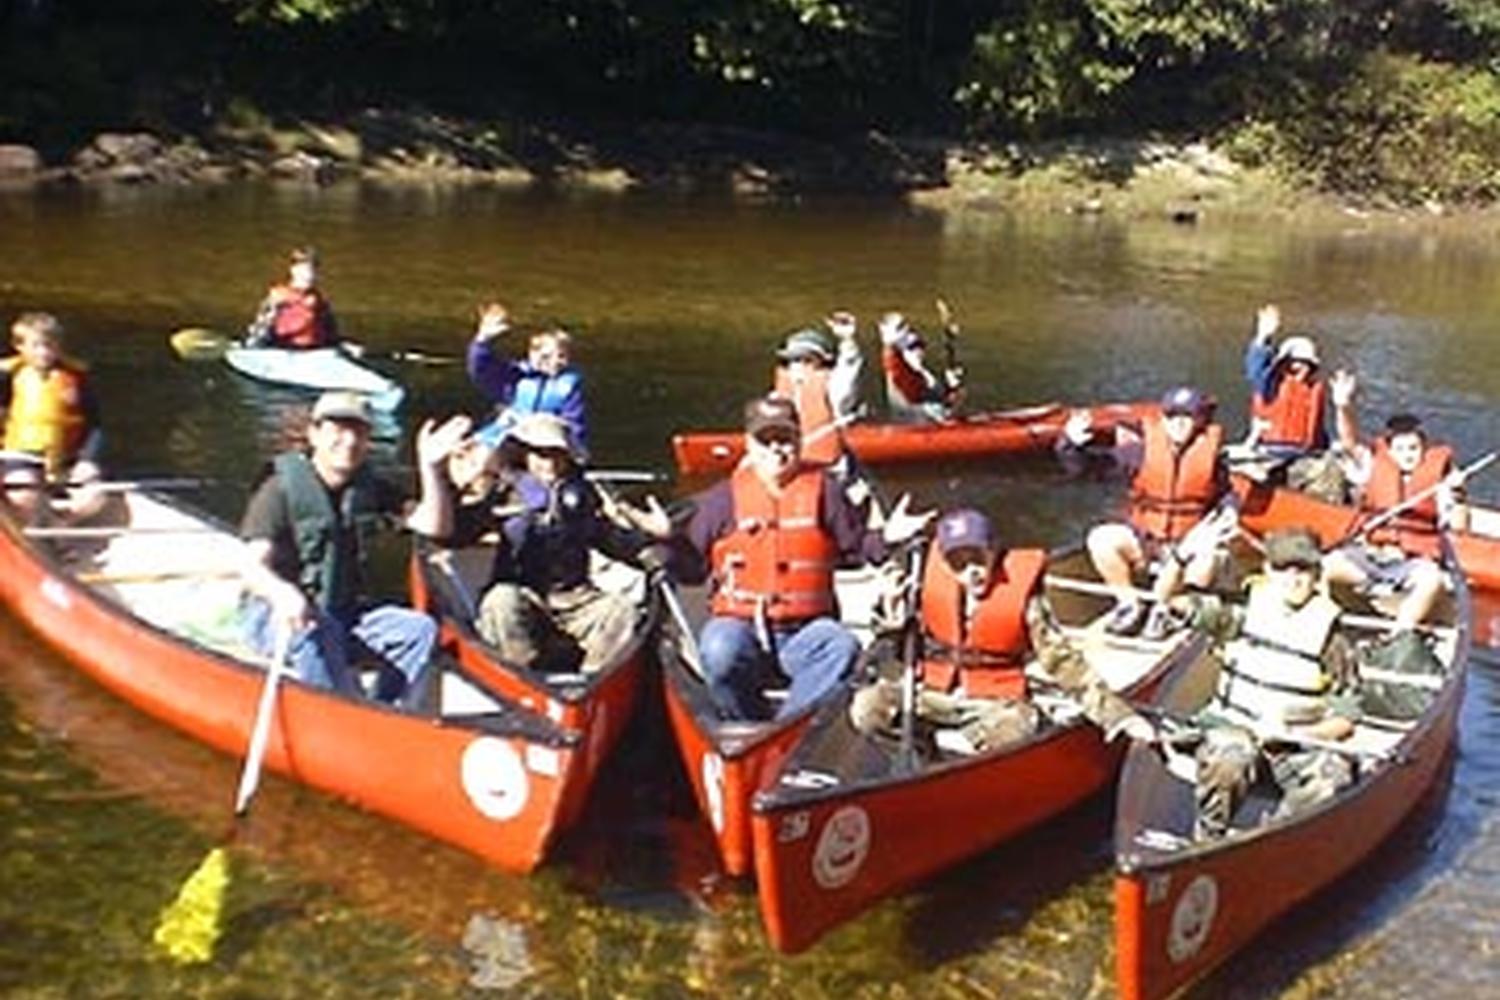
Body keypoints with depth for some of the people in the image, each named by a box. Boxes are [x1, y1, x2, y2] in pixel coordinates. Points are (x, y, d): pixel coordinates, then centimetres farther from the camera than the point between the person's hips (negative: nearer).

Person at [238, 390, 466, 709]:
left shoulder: (369, 489, 9)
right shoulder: (281, 489, -9)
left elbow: (434, 527, 3)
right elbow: (253, 567, -18)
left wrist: (430, 468, -11)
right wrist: (283, 593, -42)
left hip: (346, 614, 5)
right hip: (279, 615, -5)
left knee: (419, 629, -16)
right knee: (312, 635, -38)